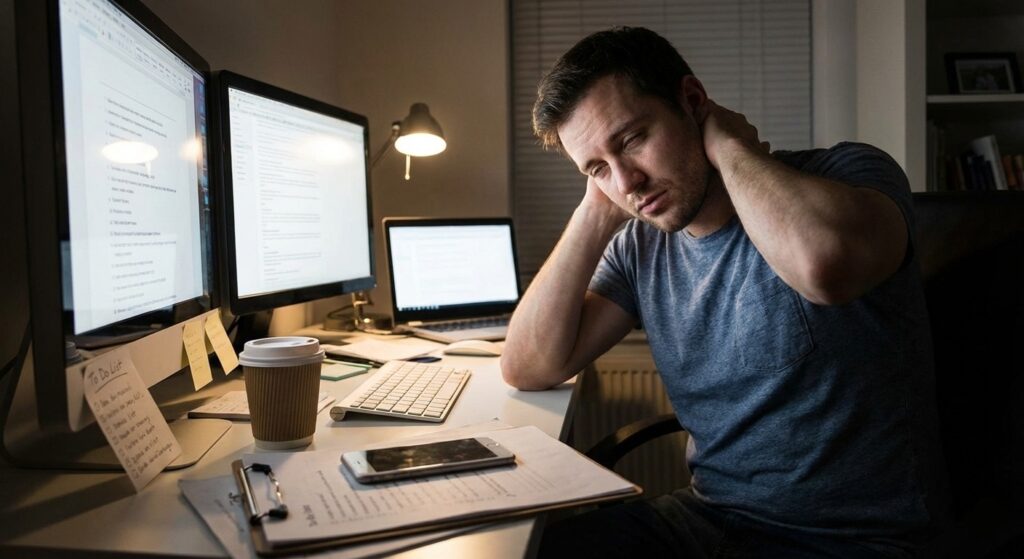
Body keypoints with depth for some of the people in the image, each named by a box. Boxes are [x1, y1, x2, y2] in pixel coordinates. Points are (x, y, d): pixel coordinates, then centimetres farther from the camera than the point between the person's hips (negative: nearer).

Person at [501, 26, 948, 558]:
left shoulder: (846, 173, -13)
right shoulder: (641, 246, 3)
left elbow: (823, 262, -38)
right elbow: (527, 369, -3)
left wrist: (728, 146, -19)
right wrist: (598, 211, -7)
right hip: (707, 515, 6)